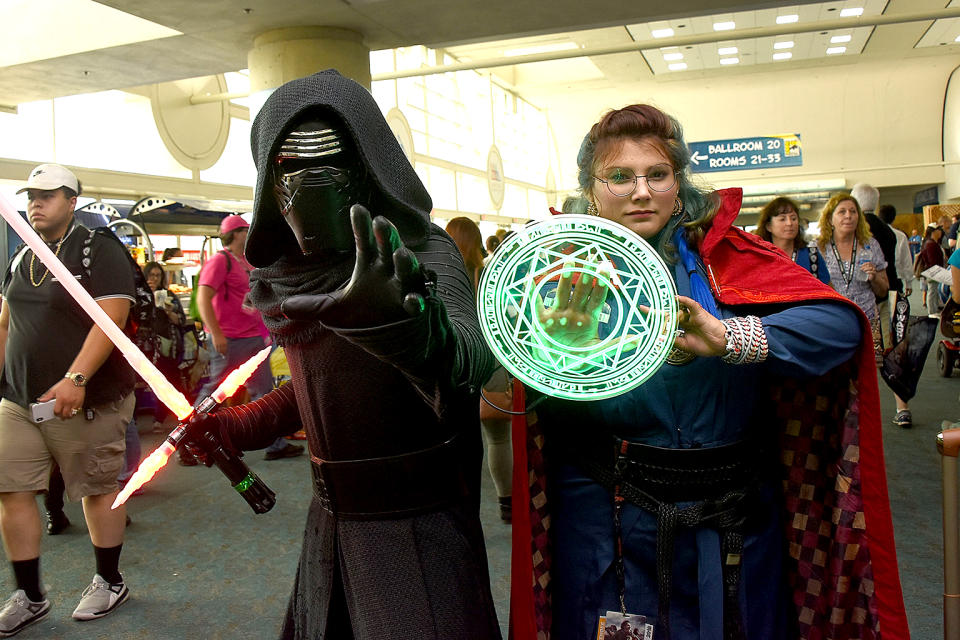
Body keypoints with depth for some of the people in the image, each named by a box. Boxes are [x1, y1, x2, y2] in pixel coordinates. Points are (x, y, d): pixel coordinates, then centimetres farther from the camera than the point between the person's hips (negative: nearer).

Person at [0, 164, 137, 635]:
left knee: (97, 489, 5)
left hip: (85, 401, -7)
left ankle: (109, 582, 23)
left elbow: (110, 319, -18)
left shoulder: (99, 251, -7)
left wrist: (75, 379, -26)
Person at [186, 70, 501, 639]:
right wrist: (236, 428, 11)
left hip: (418, 527, -7)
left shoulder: (421, 254, -19)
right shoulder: (293, 272, 0)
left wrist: (415, 334, -61)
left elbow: (474, 354, -40)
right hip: (333, 522, 7)